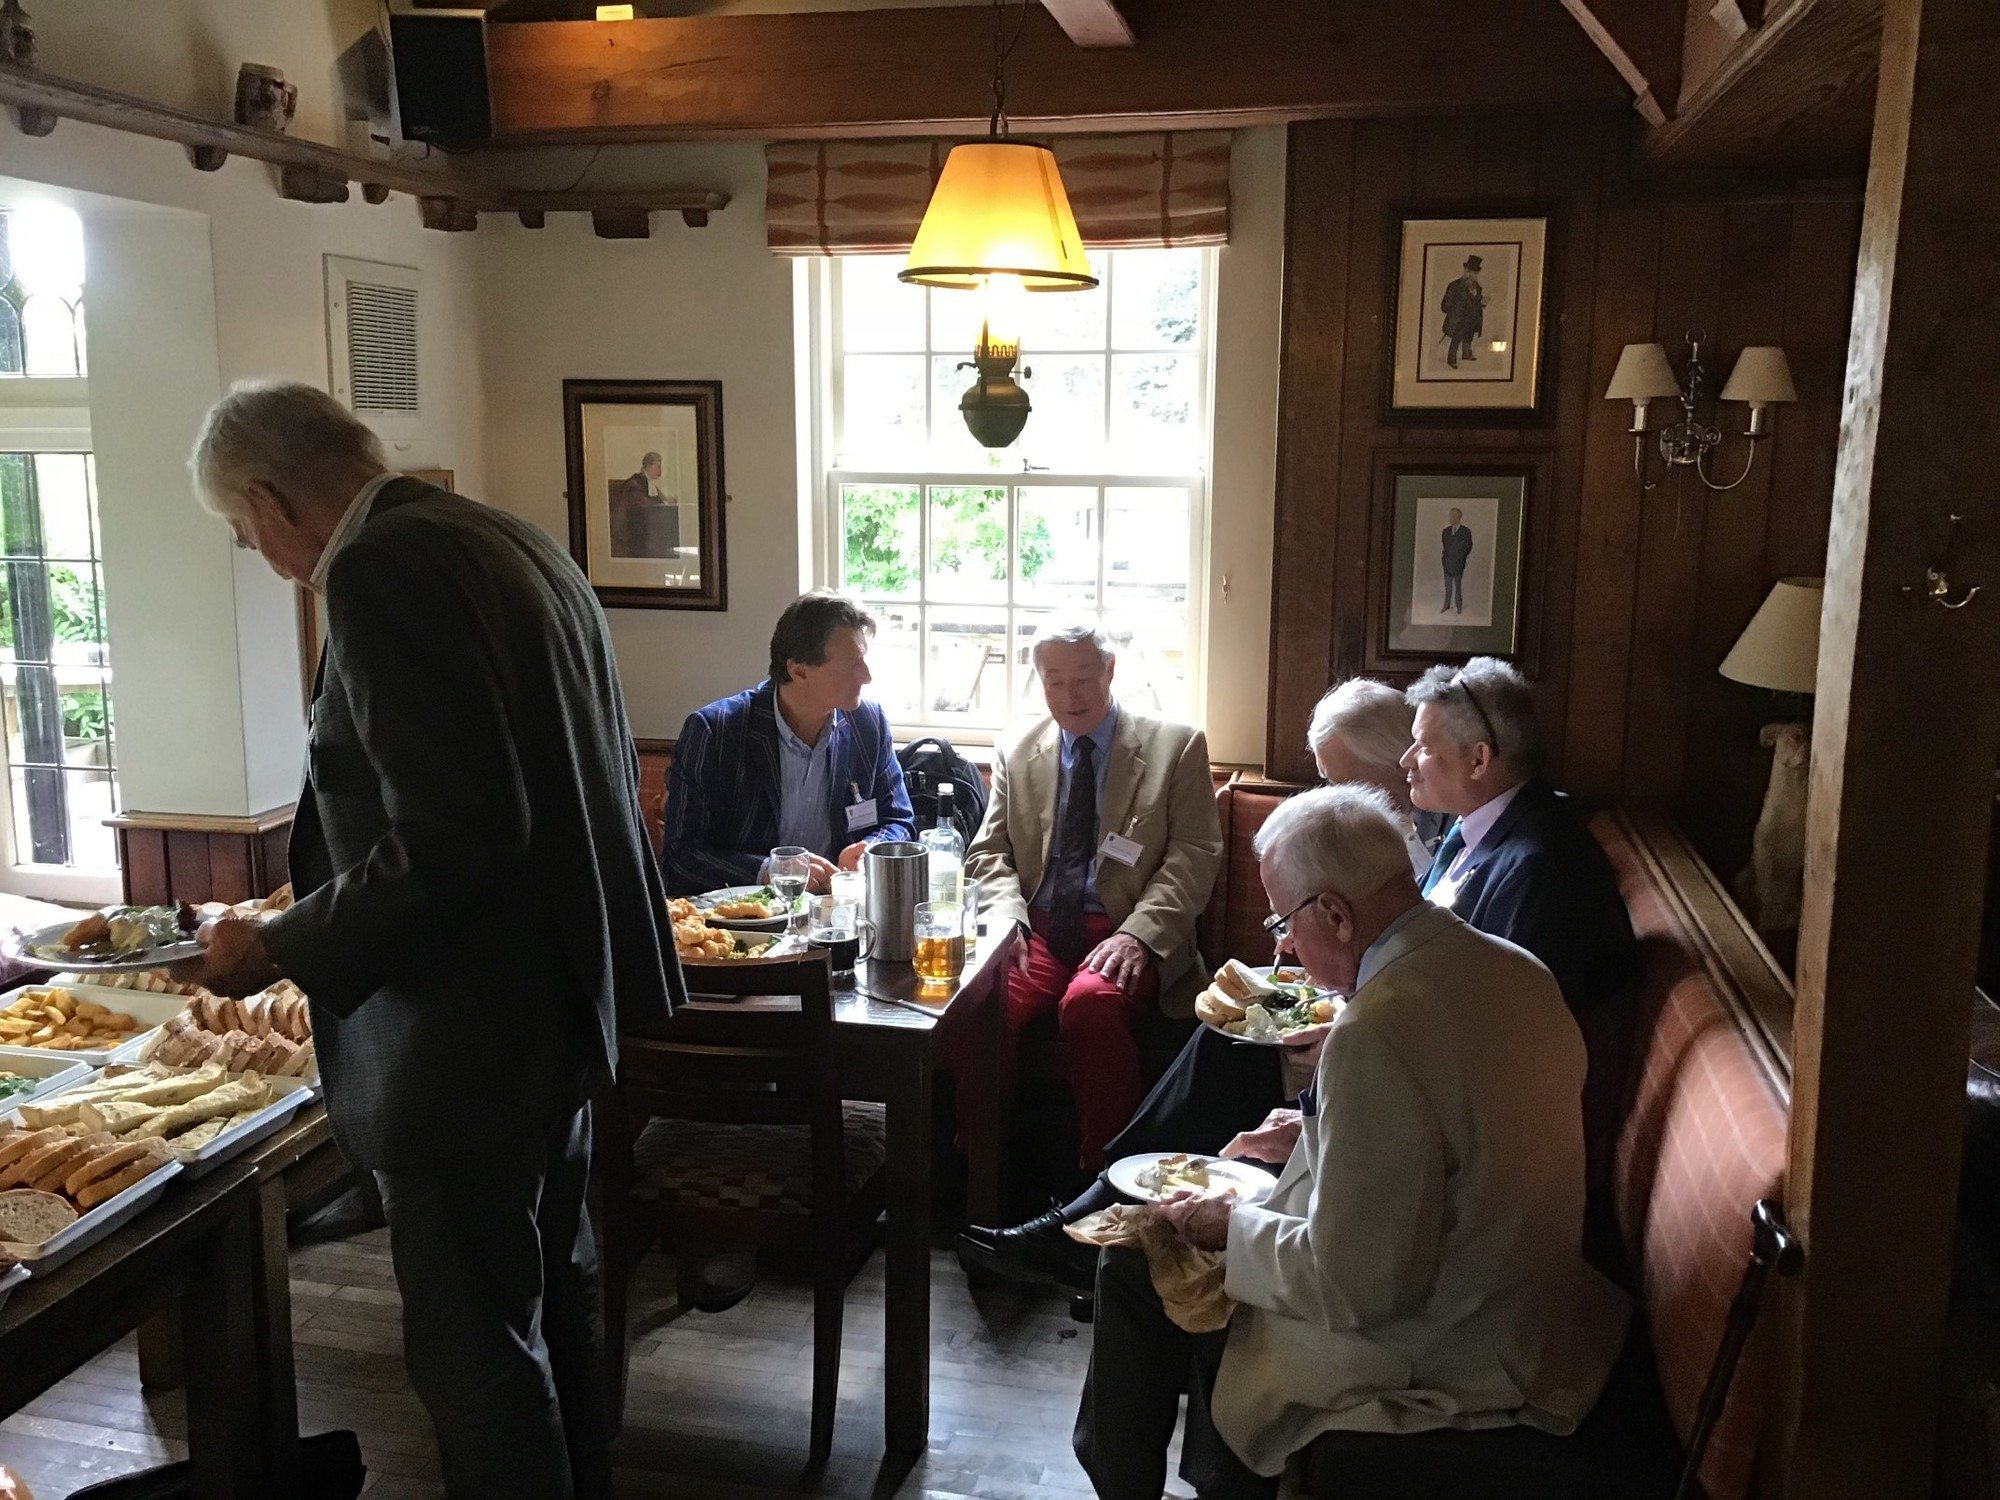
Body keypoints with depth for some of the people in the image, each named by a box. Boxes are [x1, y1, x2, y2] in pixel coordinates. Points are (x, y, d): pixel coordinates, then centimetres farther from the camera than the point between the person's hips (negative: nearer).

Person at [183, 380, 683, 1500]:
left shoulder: (384, 570, -19)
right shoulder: (511, 543, 10)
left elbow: (449, 842, -26)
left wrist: (282, 946, -13)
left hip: (471, 1033, -10)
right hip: (566, 993, 10)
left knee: (477, 1345, 6)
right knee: (555, 1292, 25)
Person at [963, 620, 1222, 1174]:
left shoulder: (1176, 747, 6)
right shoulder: (1017, 753, 16)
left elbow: (1194, 856, -1)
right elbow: (989, 852, 15)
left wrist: (1137, 932, -16)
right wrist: (1007, 915, -8)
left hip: (1124, 934, -3)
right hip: (1037, 929, 3)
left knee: (1091, 1001, -36)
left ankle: (1101, 1177, -22)